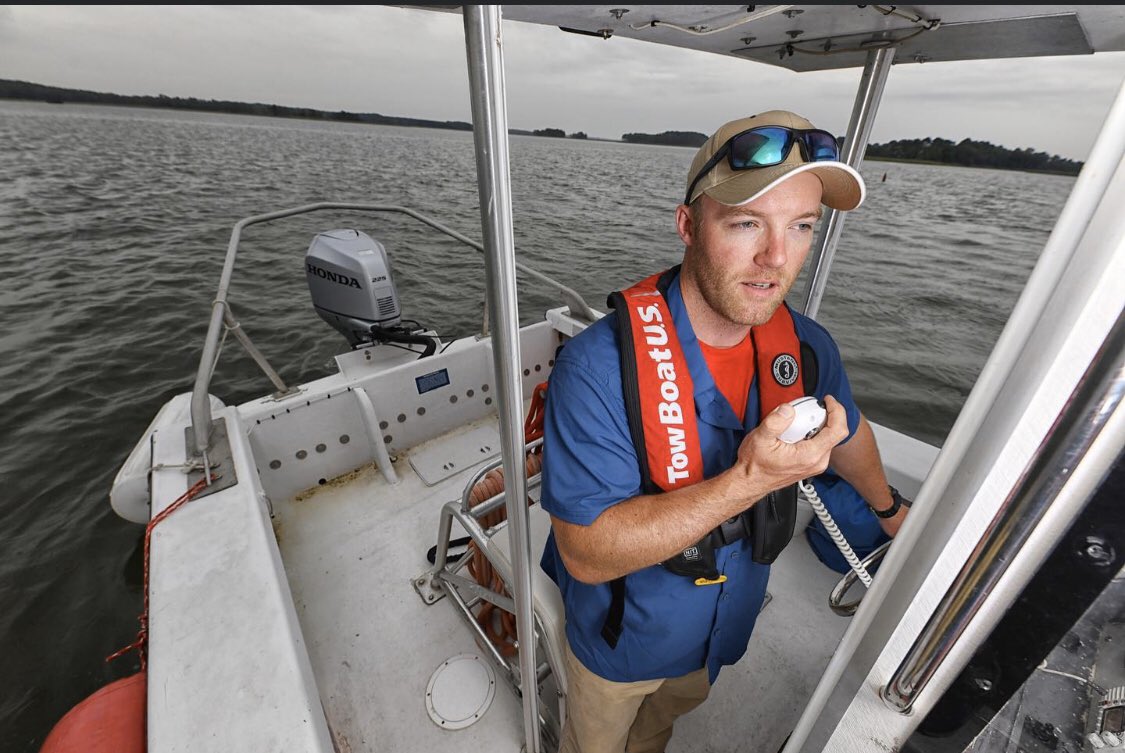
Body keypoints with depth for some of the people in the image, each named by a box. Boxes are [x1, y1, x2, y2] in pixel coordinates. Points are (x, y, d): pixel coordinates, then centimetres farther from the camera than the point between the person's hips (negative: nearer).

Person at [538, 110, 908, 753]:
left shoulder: (805, 347, -16)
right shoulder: (598, 367, -37)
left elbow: (848, 432, 6)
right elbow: (587, 553, -34)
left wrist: (889, 509, 23)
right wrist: (749, 481, -42)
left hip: (724, 627, 5)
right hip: (623, 636, -4)